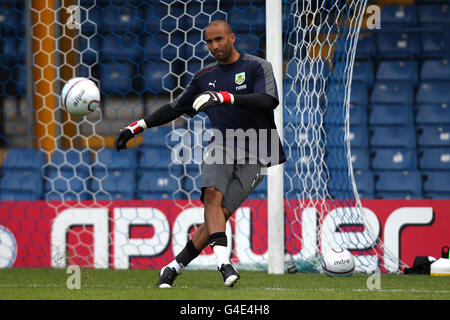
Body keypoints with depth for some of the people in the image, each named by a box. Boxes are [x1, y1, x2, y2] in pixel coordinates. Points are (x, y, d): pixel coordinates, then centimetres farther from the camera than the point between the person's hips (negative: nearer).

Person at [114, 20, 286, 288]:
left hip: (255, 157, -4)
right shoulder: (206, 77, 14)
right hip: (222, 144, 4)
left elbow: (269, 101, -20)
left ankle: (173, 268, -8)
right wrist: (136, 127, 19)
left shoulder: (258, 67, -2)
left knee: (221, 213, -15)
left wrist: (224, 97, -30)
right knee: (213, 194, -27)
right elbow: (176, 108, 25)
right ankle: (223, 262, -40)